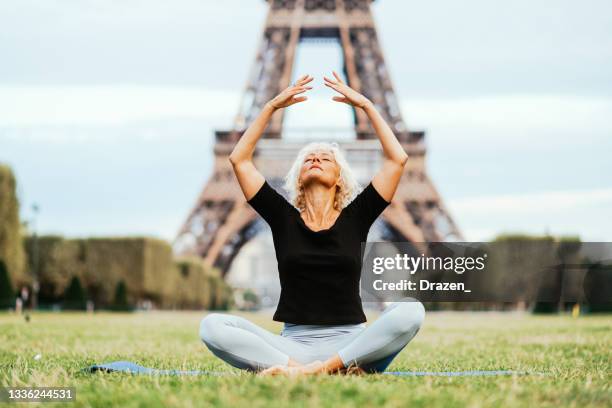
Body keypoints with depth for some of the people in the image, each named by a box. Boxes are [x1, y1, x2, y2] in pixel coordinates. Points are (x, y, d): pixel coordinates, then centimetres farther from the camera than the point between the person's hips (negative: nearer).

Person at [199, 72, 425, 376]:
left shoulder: (355, 217, 11)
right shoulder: (284, 217, 13)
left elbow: (397, 159, 6)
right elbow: (240, 159, 11)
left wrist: (366, 105, 8)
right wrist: (272, 106, 10)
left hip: (350, 341, -1)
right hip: (293, 344, 1)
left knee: (410, 311, -30)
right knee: (212, 326, -27)